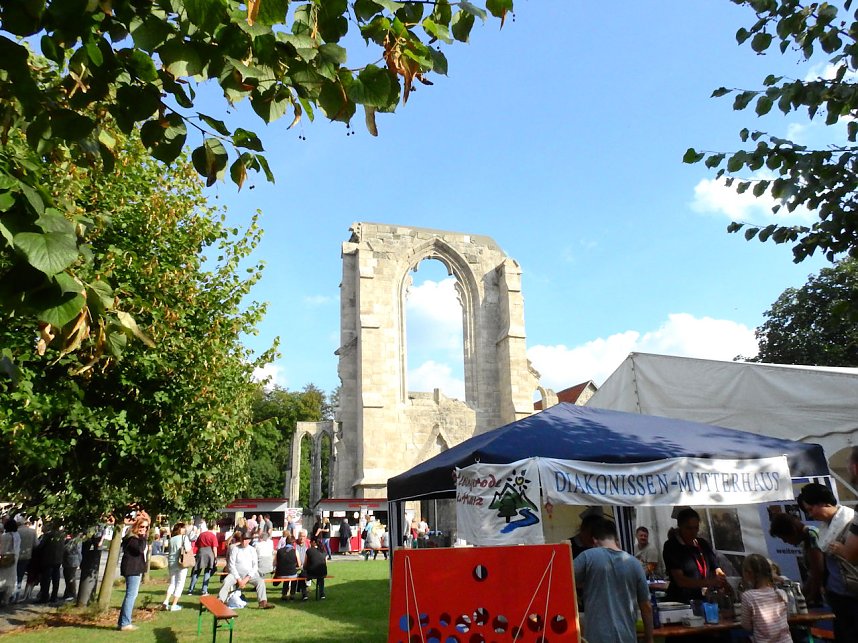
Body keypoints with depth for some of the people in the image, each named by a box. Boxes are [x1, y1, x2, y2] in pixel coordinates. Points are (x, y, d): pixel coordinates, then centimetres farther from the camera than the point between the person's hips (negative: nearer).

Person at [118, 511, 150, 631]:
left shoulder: (138, 537, 15)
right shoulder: (132, 538, -17)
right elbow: (140, 549, -31)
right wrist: (143, 537, -27)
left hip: (136, 569, 11)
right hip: (132, 569, -11)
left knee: (131, 595, 15)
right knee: (131, 595, -10)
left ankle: (122, 622, 21)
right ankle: (125, 623, -7)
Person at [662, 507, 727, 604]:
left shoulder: (703, 544, 17)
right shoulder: (671, 547, -2)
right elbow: (680, 580, -11)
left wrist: (722, 579, -8)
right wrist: (709, 582, -20)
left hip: (703, 602, 6)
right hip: (679, 602, -6)